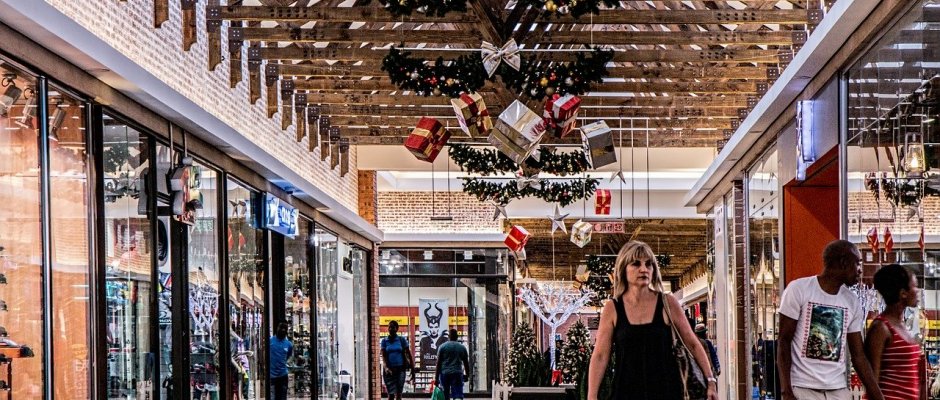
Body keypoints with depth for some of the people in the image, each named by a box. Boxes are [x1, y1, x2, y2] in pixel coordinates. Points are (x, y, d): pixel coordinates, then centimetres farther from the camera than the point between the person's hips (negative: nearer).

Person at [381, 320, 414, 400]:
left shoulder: (402, 340, 3)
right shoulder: (384, 341, 5)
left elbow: (409, 354, 6)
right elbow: (383, 356, -3)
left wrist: (412, 370, 3)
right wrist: (386, 367, -21)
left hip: (400, 369, -1)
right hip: (389, 370, 1)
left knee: (398, 393, -6)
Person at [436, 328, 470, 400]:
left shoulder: (442, 347, 2)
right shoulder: (462, 348, 7)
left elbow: (438, 364, -1)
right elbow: (466, 363, 10)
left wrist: (437, 378, 2)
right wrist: (467, 375, 21)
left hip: (444, 373, 0)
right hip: (457, 373, 0)